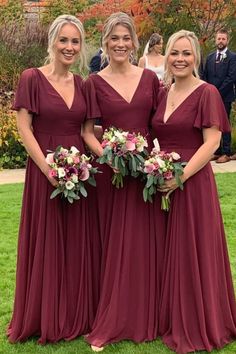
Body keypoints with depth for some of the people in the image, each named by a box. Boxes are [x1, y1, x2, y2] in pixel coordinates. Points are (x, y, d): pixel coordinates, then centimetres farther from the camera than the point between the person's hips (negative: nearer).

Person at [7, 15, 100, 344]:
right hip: (45, 170, -5)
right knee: (46, 243, 4)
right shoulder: (32, 78, -5)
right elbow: (24, 129, -9)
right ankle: (45, 318, 21)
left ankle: (77, 314, 26)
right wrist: (49, 169, -16)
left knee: (78, 242, 10)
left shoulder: (80, 83, 10)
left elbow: (86, 128, 13)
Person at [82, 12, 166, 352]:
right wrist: (107, 156, -18)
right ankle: (111, 322, 17)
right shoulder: (94, 83, 0)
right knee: (115, 246, 4)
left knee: (148, 243, 7)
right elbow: (87, 131, -1)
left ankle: (148, 317, 23)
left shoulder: (150, 78, 6)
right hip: (111, 171, -2)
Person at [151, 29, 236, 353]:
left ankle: (195, 325, 18)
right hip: (160, 183, 6)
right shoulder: (162, 94, 13)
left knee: (191, 252, 2)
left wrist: (181, 176, -21)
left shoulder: (206, 93, -6)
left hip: (192, 183, -6)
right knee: (165, 252, 12)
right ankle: (168, 317, 28)